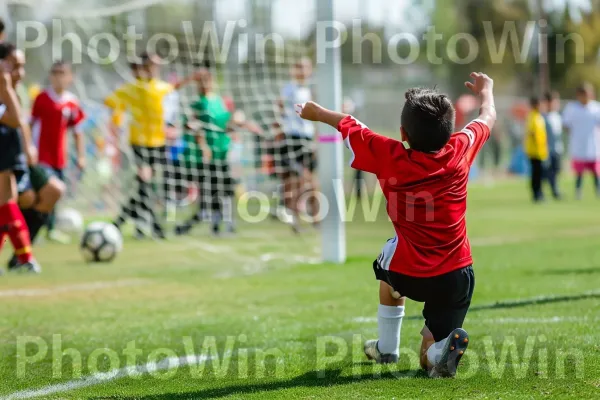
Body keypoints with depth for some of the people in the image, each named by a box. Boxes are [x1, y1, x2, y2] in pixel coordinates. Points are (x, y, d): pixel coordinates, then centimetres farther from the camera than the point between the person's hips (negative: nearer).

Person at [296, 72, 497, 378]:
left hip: (409, 277, -1)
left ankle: (386, 347, 36)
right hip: (457, 277, 1)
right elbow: (488, 118, 17)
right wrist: (486, 91, 38)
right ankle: (441, 347, -22)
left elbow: (349, 125, 9)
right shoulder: (459, 151, -6)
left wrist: (318, 113, 28)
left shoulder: (389, 157, -11)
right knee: (431, 362, 14)